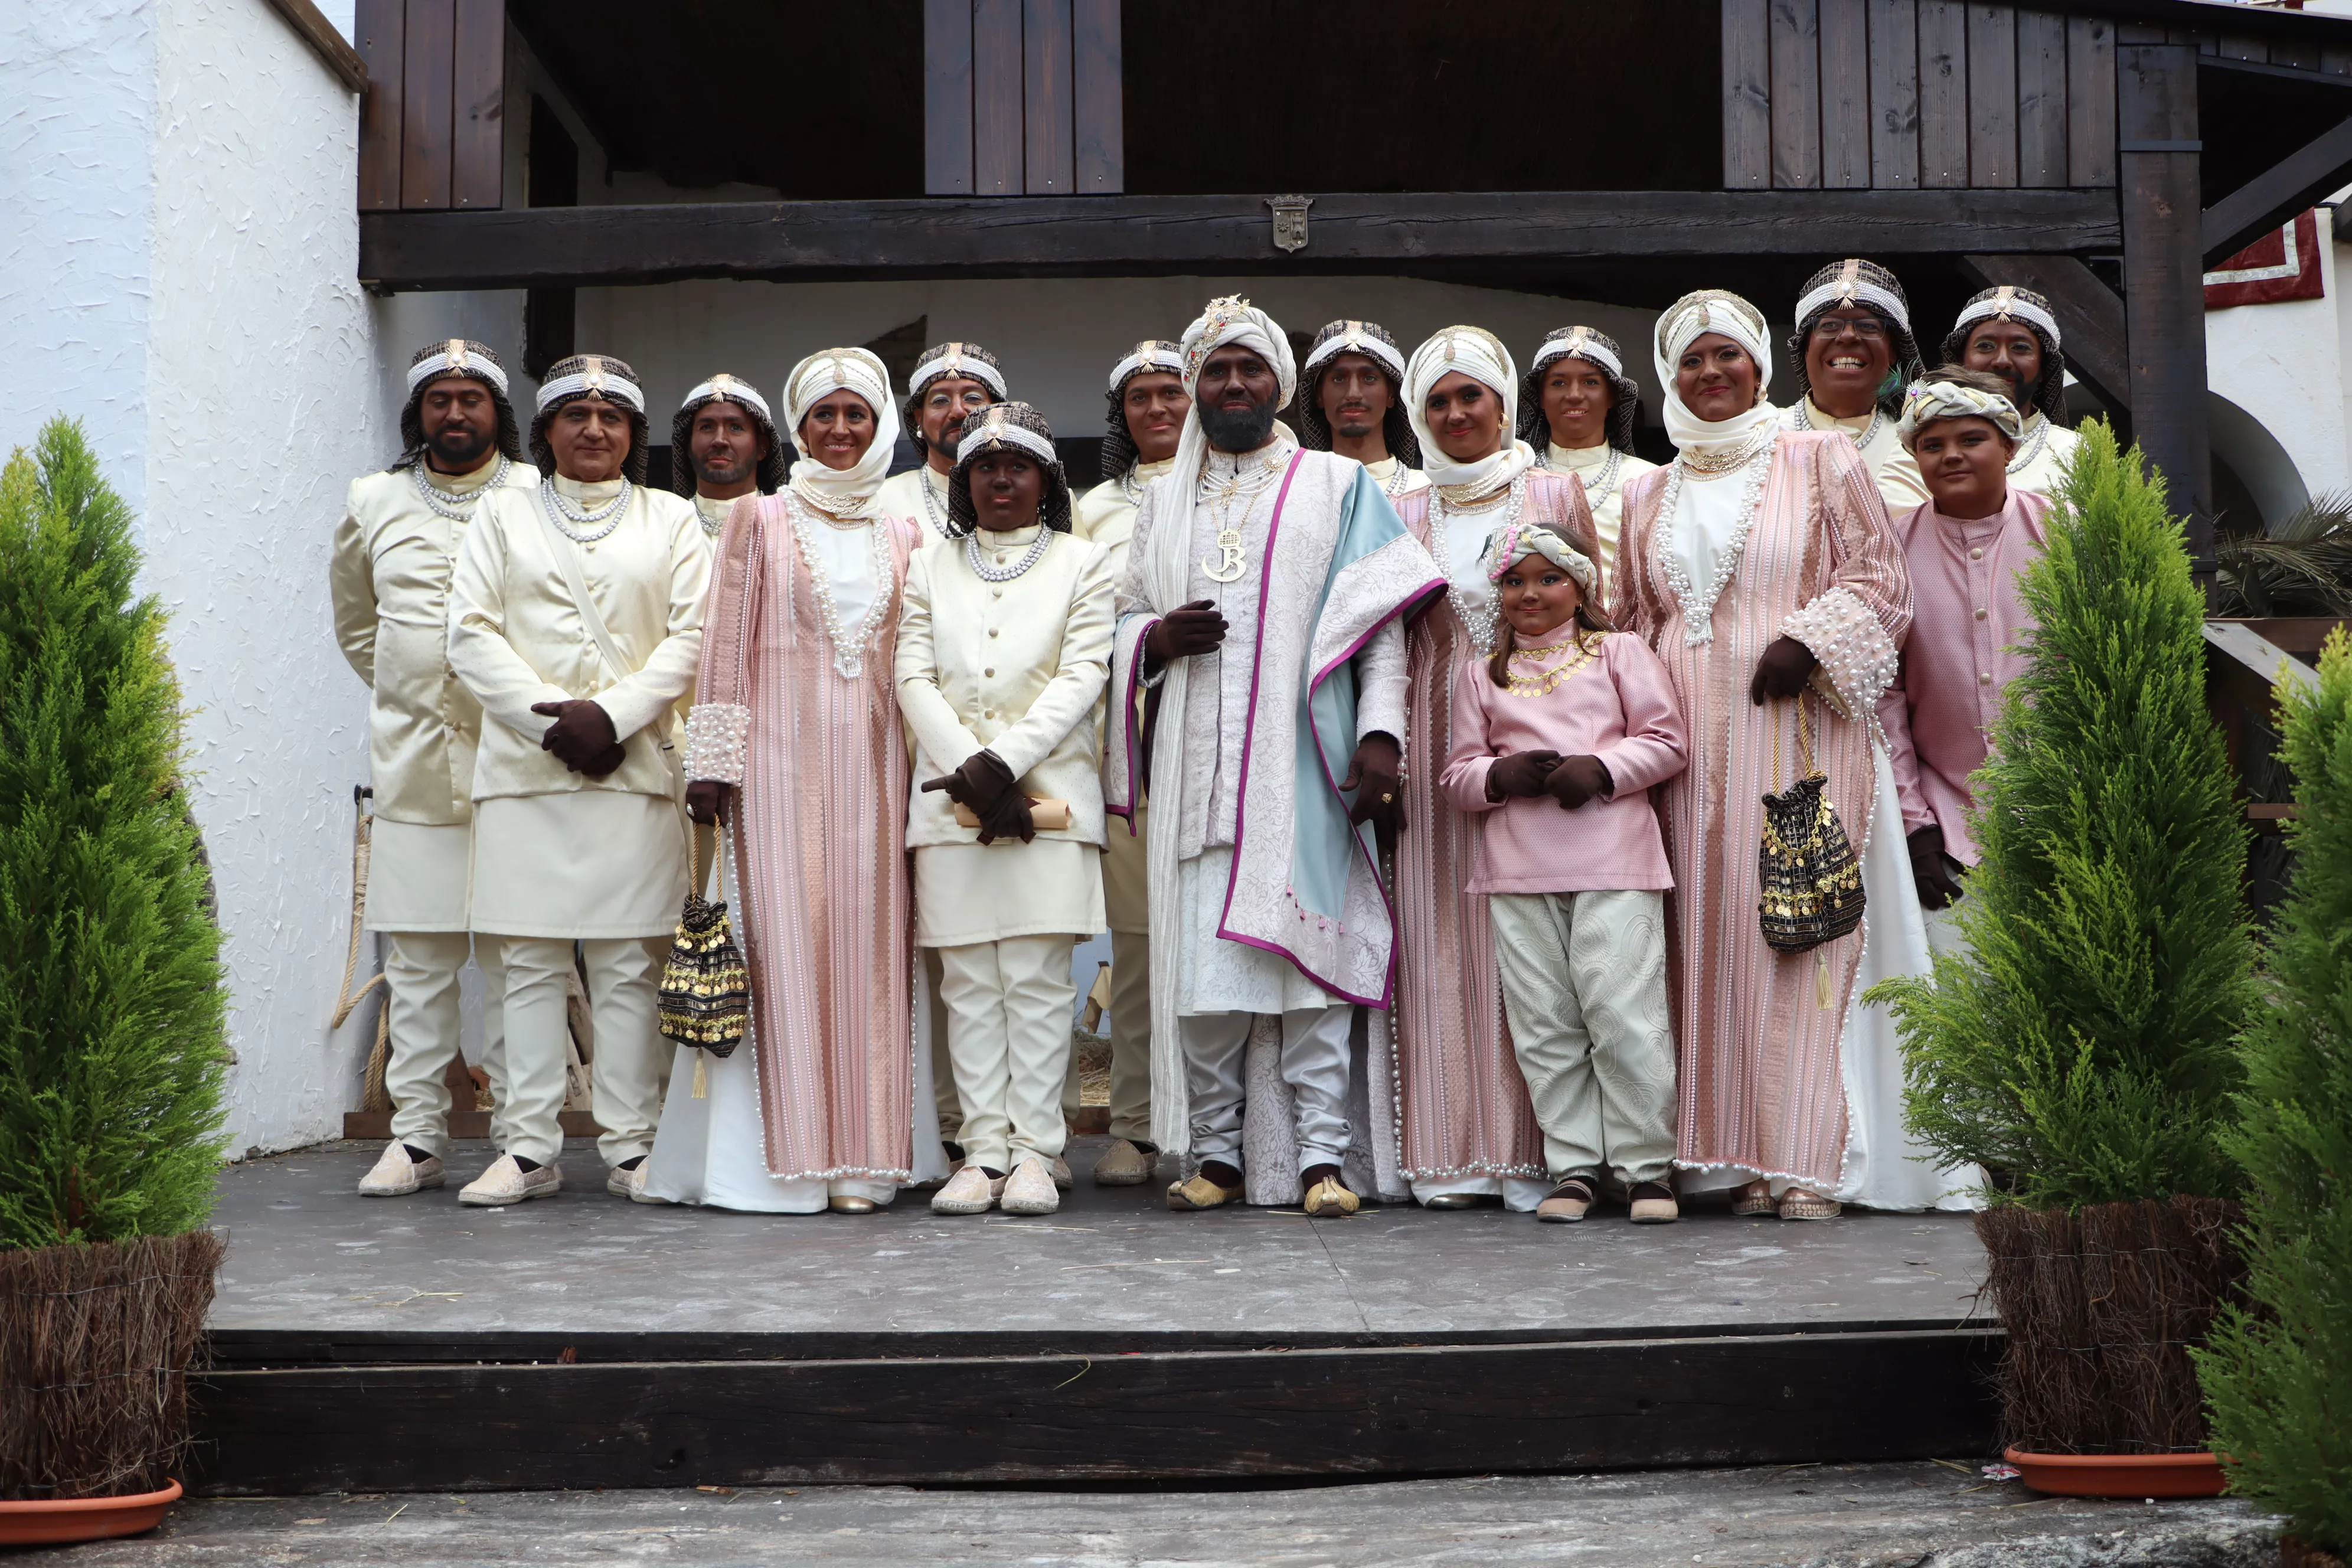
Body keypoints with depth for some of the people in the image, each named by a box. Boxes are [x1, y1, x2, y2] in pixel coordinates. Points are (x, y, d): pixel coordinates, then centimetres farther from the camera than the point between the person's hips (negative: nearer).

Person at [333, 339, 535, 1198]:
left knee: (512, 952, -3)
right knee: (415, 957, 3)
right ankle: (416, 1136, 8)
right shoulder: (373, 502, 12)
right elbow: (354, 619, 27)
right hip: (411, 754, 3)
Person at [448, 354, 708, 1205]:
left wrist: (612, 713, -9)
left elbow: (692, 637, 4)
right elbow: (471, 634, 5)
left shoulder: (671, 520, 15)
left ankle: (631, 1144, 4)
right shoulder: (503, 514, 15)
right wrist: (550, 718, -8)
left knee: (630, 964, -1)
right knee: (530, 960, -1)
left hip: (638, 766, 0)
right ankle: (529, 1147, 4)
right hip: (524, 768, 0)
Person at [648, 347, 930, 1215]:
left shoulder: (904, 534, 14)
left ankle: (855, 1155, 4)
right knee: (784, 938, -6)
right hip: (782, 752, -3)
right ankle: (784, 1152, -3)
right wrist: (713, 762, -6)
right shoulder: (759, 521, 6)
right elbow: (725, 647, 1)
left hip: (872, 756, 3)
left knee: (866, 940, 1)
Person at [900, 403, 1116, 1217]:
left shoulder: (1082, 563, 10)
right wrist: (970, 770, -9)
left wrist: (1005, 761, -12)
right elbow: (914, 677, 6)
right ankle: (984, 1150, 4)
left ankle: (1035, 1151, -1)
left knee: (1037, 976, -5)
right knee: (969, 981, 0)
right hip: (951, 798, 2)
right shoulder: (930, 566, 16)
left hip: (1050, 793, -2)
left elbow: (1083, 676, -1)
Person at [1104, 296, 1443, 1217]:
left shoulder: (1336, 486, 11)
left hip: (1302, 763, -3)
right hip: (1198, 764, 3)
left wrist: (1380, 732, -10)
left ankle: (1321, 1155, -6)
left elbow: (1382, 619, 3)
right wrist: (1157, 636, -4)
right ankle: (1215, 1154, 6)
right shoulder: (1163, 500, 21)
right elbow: (1123, 619, 21)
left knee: (1308, 953, -8)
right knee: (1199, 962, -2)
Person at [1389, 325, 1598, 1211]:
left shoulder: (1555, 495, 9)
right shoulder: (1407, 516, 14)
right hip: (1439, 745, 2)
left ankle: (1532, 1154, -1)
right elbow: (1387, 635, 13)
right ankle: (1454, 1152, 2)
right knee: (1443, 932, -2)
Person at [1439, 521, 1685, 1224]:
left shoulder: (1620, 652, 12)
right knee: (1544, 1024, 2)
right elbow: (1458, 775, 15)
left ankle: (1645, 1166, 0)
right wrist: (1501, 776, -7)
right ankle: (1574, 1166, 10)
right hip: (1518, 869, 3)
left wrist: (1602, 769, -10)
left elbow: (1665, 740, 6)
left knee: (1623, 1013, -10)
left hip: (1613, 859, -3)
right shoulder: (1479, 673, 19)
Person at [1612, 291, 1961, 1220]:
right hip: (1693, 749, 4)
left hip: (1800, 735, -3)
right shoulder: (1649, 495, 20)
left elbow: (1879, 579, 3)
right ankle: (1742, 1159, 1)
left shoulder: (1821, 461, 9)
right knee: (1712, 938, -2)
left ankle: (1811, 1160, -7)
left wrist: (1809, 641, -13)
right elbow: (1630, 621, 21)